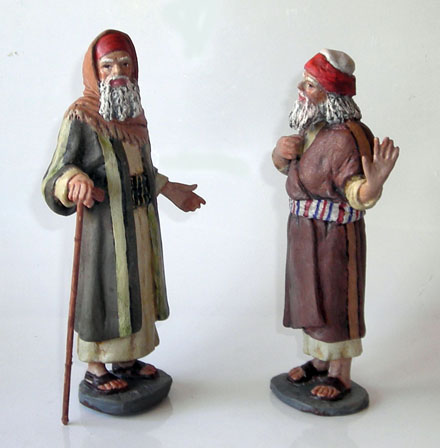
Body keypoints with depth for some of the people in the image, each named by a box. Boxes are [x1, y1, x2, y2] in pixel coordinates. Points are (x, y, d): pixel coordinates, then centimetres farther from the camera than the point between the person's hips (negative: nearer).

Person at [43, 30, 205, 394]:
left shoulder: (135, 113, 9)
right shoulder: (81, 116, -12)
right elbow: (56, 175, -14)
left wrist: (170, 189, 27)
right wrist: (75, 180, -36)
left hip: (140, 222, 7)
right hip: (104, 222, -7)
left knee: (136, 286, 15)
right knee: (103, 289, 3)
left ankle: (127, 358, 32)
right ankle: (96, 368, 22)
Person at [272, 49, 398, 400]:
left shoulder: (345, 137, -24)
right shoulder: (311, 126, 3)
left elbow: (360, 196, -31)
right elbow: (284, 166, 17)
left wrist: (374, 183, -53)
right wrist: (282, 150, -5)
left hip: (334, 234, -9)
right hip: (304, 229, 9)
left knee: (335, 299, 6)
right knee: (309, 295, 19)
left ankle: (341, 375, 26)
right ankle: (319, 362, 39)